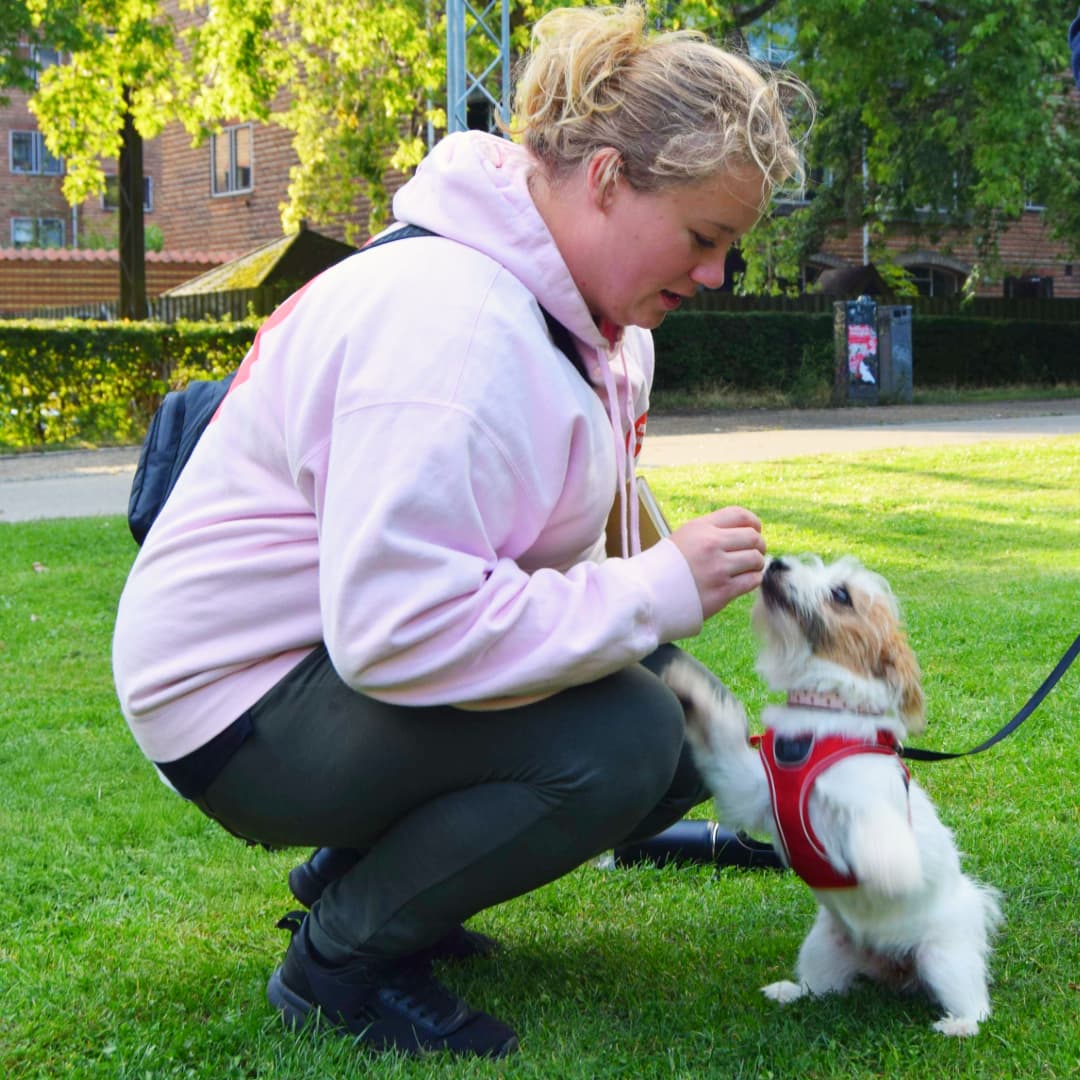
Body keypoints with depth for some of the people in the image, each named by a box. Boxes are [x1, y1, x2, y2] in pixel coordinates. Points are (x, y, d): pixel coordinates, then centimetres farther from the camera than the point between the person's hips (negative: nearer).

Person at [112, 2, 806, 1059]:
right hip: (241, 697, -10)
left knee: (682, 730, 3)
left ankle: (359, 874, 15)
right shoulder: (457, 327, -29)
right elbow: (396, 627, -35)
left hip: (362, 644, 10)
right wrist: (657, 591, -30)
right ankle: (337, 962, -6)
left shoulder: (588, 312, 5)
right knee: (622, 739, -27)